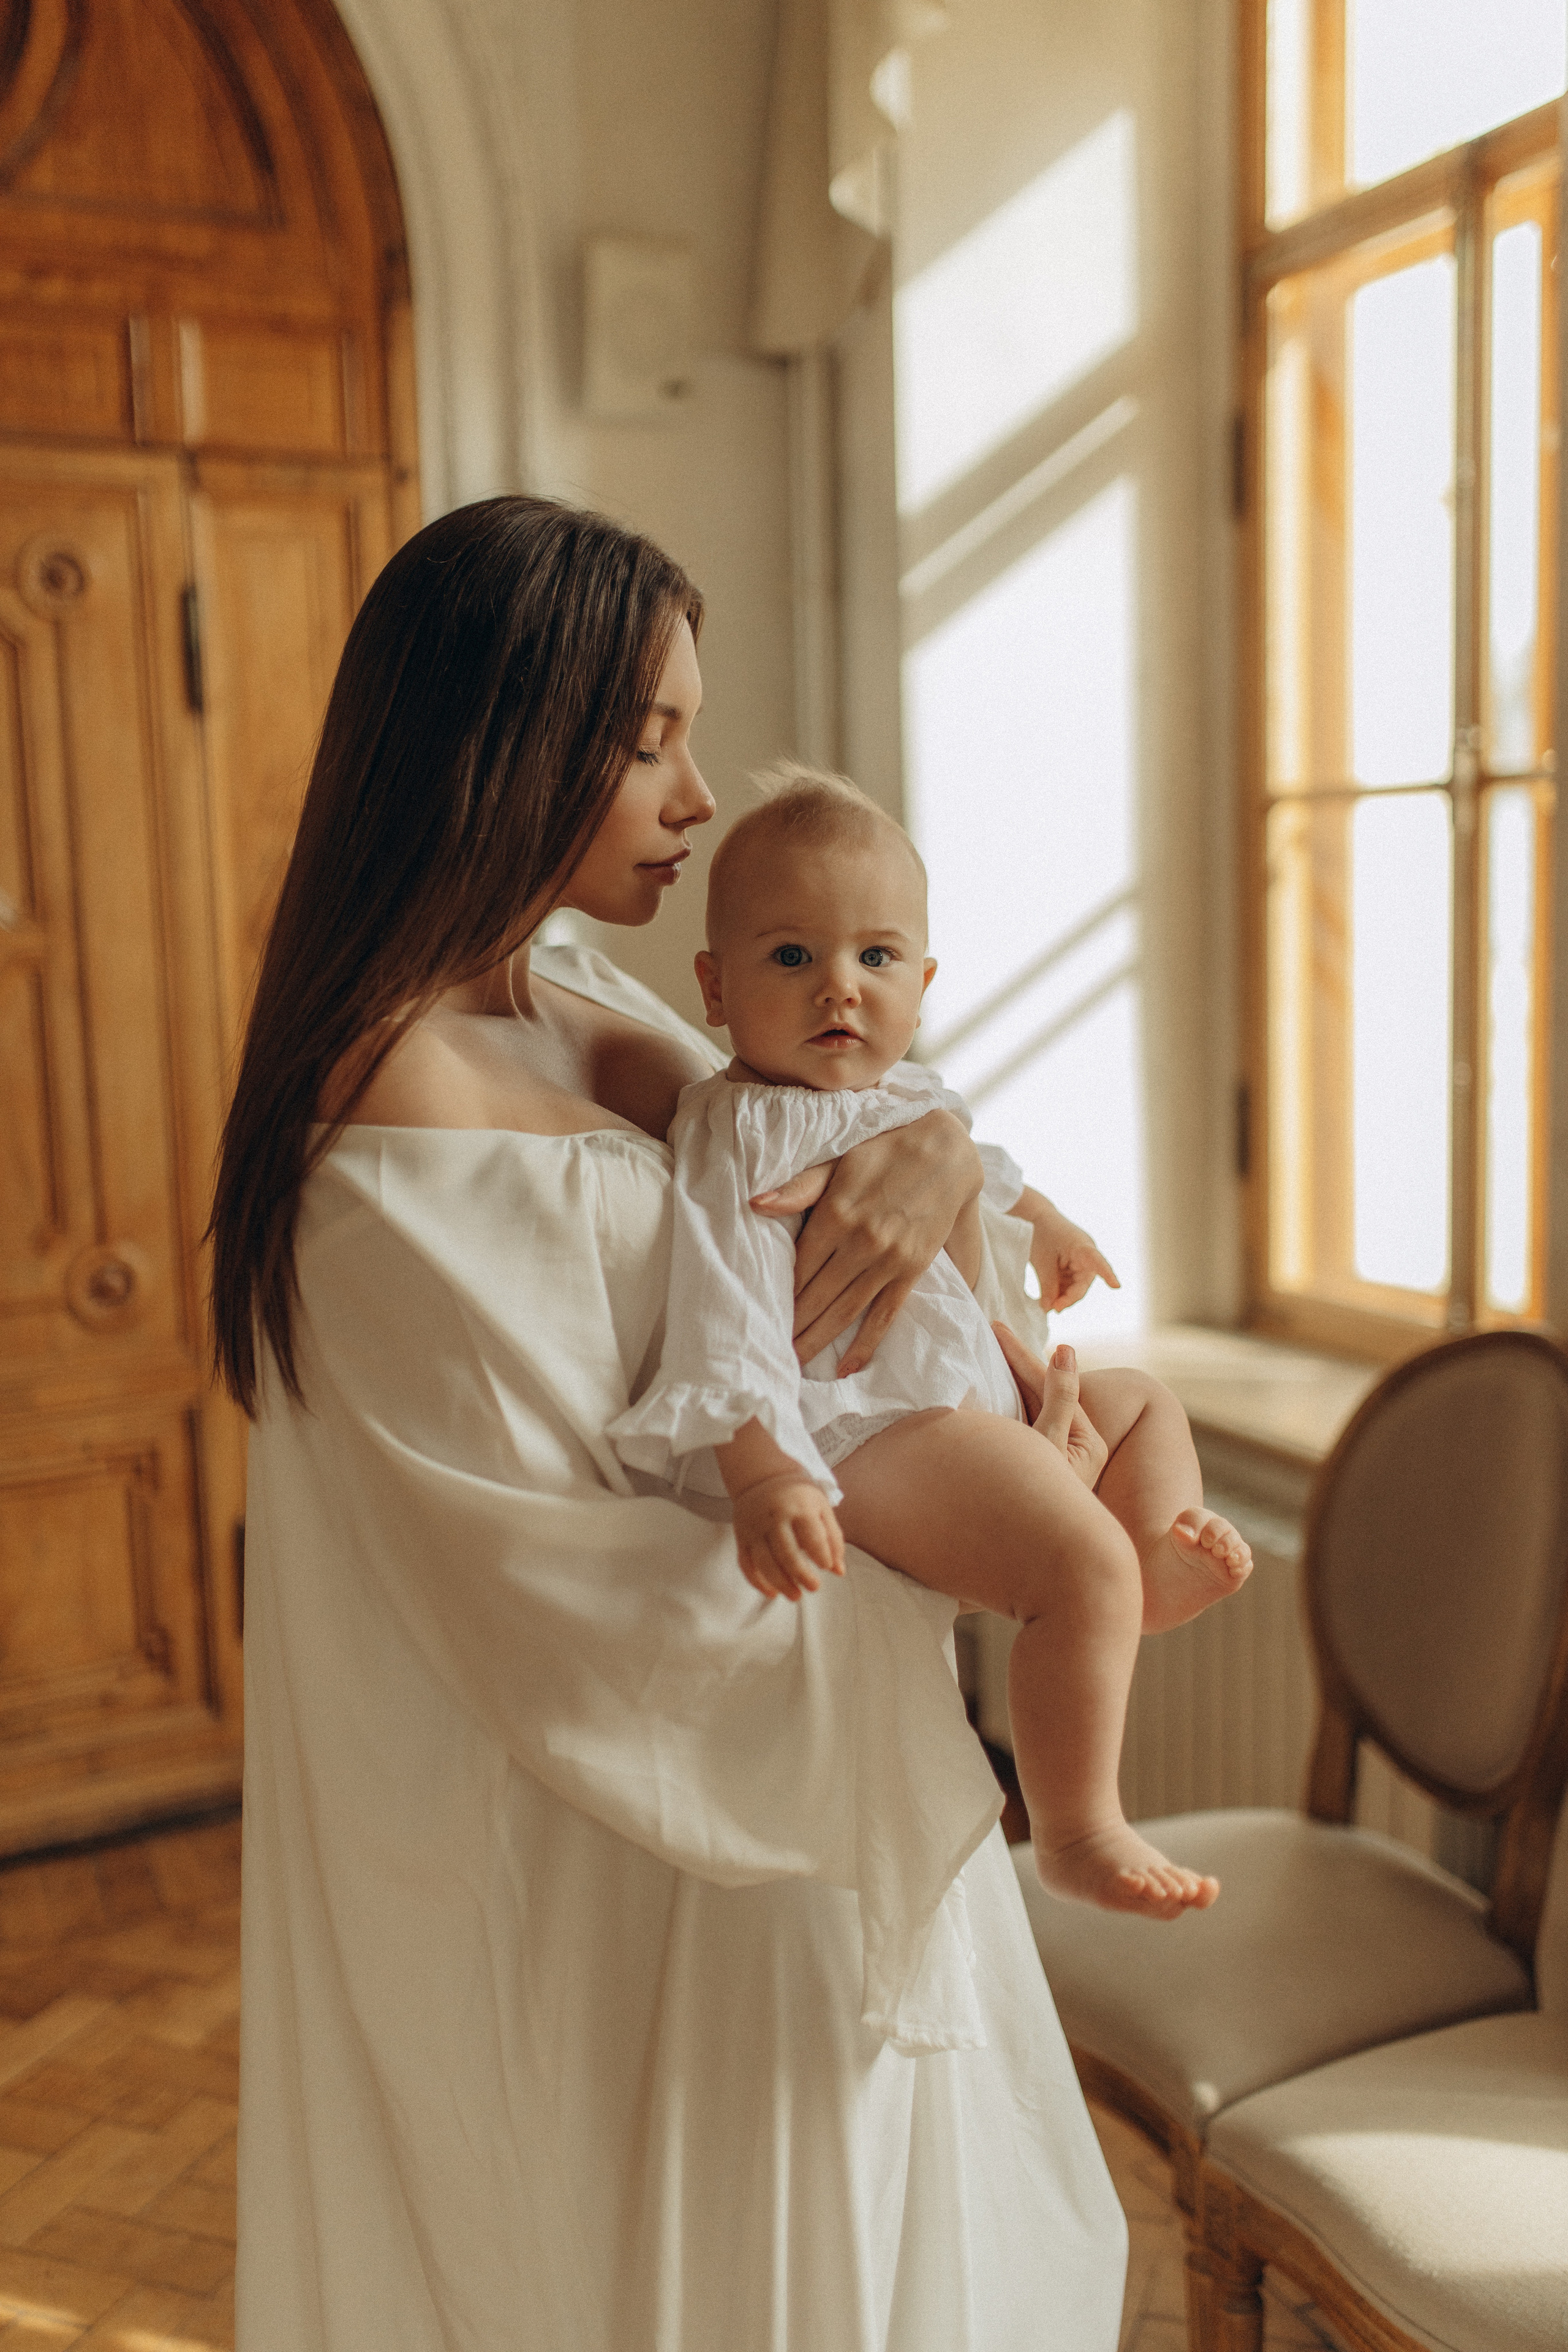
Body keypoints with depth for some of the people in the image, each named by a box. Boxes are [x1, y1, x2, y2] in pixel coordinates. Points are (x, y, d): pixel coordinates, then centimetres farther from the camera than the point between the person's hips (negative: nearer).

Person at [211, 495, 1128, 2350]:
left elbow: (824, 1117, 9)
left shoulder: (585, 1021, -1)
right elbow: (572, 1595, -25)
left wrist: (942, 1153, -16)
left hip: (784, 1763, 8)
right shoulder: (397, 1167, -27)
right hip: (629, 1856, -8)